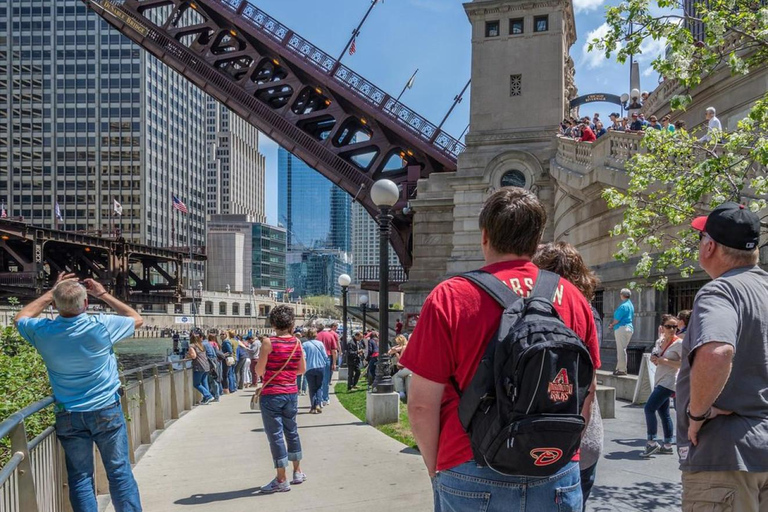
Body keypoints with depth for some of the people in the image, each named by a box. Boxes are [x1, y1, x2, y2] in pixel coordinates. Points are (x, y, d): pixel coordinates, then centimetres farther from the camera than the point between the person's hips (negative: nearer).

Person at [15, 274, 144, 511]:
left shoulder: (42, 331, -10)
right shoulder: (102, 326, -15)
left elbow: (20, 318, 16)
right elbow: (137, 319, 5)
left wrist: (51, 293, 14)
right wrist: (103, 294, 7)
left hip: (68, 417, 2)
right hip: (106, 411, -2)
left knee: (80, 477, 9)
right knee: (119, 472, 7)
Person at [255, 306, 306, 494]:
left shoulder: (268, 343, -13)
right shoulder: (297, 342, 1)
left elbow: (259, 370, -11)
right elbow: (302, 369, 8)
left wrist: (264, 371, 10)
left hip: (271, 395, -5)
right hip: (291, 393, 5)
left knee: (275, 435, 1)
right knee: (291, 431, 19)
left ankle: (281, 480, 5)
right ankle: (297, 472, 29)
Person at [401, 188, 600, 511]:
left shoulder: (450, 297, -10)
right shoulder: (574, 299, 1)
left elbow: (423, 403, -10)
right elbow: (586, 396, 9)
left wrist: (435, 467, 5)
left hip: (473, 476, -2)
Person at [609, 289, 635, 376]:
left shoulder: (623, 306, -15)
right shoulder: (630, 305, 15)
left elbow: (617, 319, -16)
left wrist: (611, 325, 4)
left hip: (622, 328, -10)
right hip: (630, 327, 10)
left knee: (621, 349, -6)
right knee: (622, 349, 15)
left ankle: (622, 369, -5)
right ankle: (620, 367, 19)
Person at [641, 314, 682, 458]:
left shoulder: (679, 343, -12)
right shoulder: (660, 341, 10)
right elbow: (655, 357, 23)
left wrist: (665, 361, -21)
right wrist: (654, 359, 0)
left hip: (668, 382, -8)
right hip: (659, 381, 8)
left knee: (649, 408, -14)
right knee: (663, 412, 12)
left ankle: (651, 442, -8)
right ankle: (667, 445, 19)